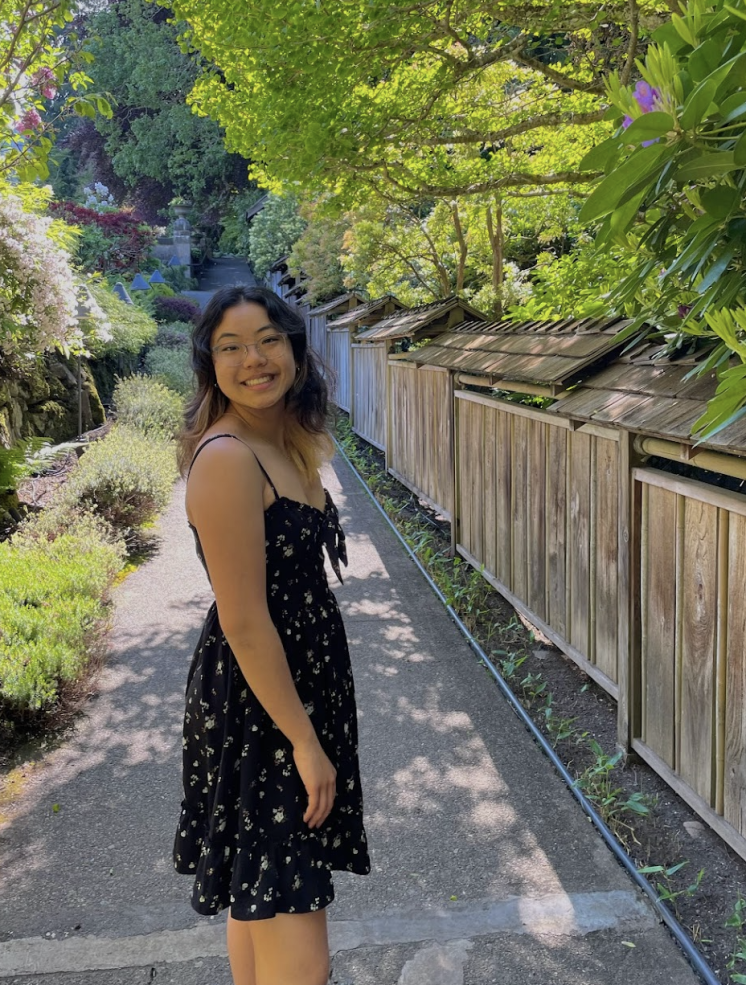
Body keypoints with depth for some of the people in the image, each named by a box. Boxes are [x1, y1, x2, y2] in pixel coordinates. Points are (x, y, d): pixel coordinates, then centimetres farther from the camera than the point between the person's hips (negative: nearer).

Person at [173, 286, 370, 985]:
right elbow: (244, 623, -22)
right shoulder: (225, 459, -22)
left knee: (259, 901, 24)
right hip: (255, 707, -9)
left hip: (302, 684, 9)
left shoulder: (289, 446, 7)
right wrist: (304, 740, -17)